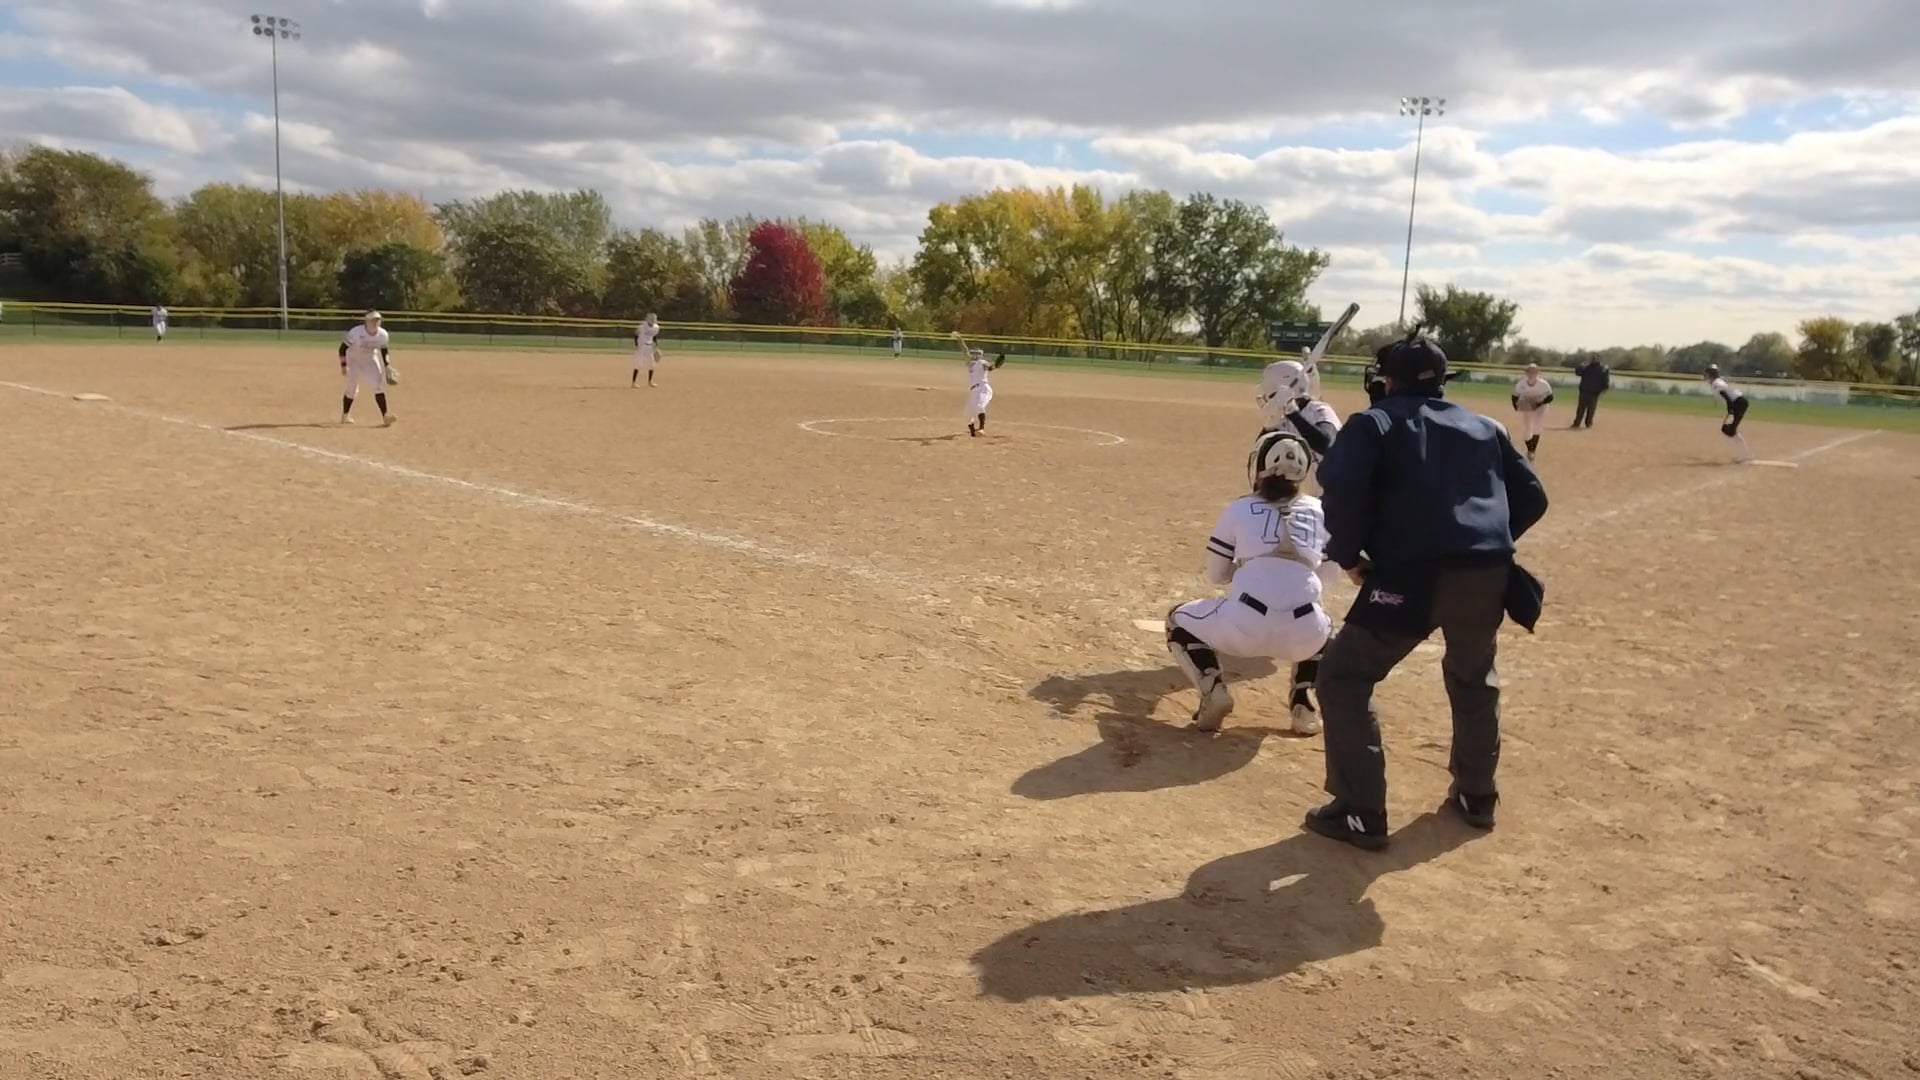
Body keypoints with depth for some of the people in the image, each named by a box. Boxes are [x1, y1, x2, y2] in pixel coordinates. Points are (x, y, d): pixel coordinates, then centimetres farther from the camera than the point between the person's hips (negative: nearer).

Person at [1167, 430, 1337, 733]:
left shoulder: (1240, 509, 11)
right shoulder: (1320, 511, 16)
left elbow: (1216, 575, 17)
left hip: (1244, 626, -3)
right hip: (1302, 634, 3)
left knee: (1179, 622, 27)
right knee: (1323, 627, 41)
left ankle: (1214, 692, 5)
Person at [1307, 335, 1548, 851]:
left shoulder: (1374, 423, 8)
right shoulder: (1484, 427, 22)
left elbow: (1341, 487, -10)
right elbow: (1531, 497, 18)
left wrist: (1349, 556, 1)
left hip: (1414, 575, -5)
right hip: (1489, 574, 6)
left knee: (1344, 679, 7)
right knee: (1474, 679, 31)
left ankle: (1360, 814, 3)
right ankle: (1476, 796, 41)